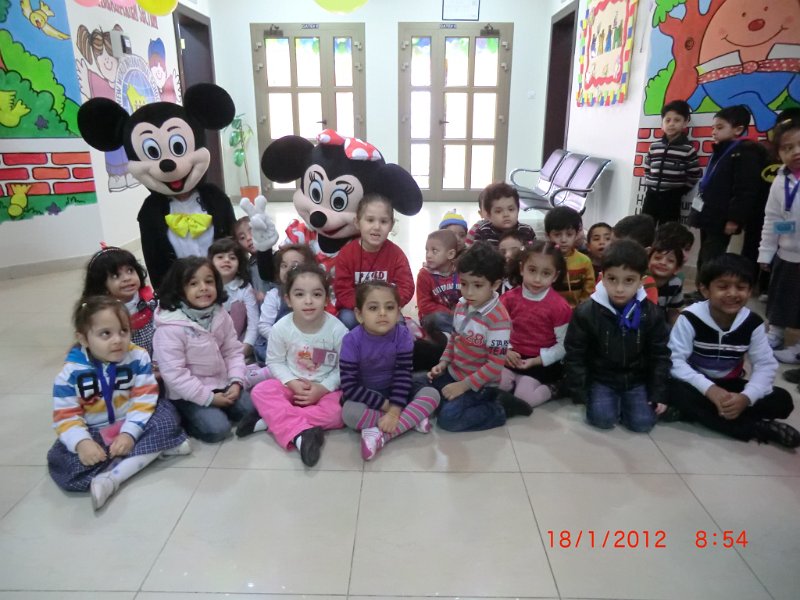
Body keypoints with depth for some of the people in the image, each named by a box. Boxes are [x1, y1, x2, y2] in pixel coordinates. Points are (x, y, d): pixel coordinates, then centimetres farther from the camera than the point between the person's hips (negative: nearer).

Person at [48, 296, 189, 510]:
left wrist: (129, 433, -27)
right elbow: (65, 416, -11)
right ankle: (156, 448, -30)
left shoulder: (138, 358, -13)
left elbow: (144, 399, -14)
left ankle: (110, 479, -33)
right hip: (94, 432, 0)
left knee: (167, 417, -26)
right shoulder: (71, 372, -13)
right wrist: (82, 442, -29)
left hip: (132, 425, 0)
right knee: (61, 461, -26)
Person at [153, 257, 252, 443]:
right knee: (217, 428, -20)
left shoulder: (221, 316, -4)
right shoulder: (170, 328, -23)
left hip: (221, 384, 6)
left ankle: (217, 410, 16)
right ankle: (184, 419, 6)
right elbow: (174, 373, -23)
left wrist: (236, 382, -12)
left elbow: (233, 352, 2)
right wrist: (208, 397, -20)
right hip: (188, 394, -6)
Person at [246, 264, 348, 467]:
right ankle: (301, 433, -35)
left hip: (326, 388, -1)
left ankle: (273, 419, -22)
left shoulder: (337, 329, -17)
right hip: (292, 386, 2)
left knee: (339, 412, -29)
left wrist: (323, 388, -21)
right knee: (261, 391, -23)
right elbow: (275, 362, -4)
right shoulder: (281, 328, -13)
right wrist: (292, 383, -19)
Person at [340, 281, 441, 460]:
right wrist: (385, 405, -22)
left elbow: (403, 376, -16)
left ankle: (381, 435, -28)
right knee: (349, 412, -33)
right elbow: (349, 387, -21)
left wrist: (394, 411, -26)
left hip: (394, 392, 2)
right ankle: (410, 420, -18)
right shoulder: (352, 340, -21)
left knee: (432, 394, -21)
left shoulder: (403, 335, -16)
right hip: (367, 397, -2)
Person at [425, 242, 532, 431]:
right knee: (416, 389, 0)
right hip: (453, 373, 7)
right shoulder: (462, 305, -2)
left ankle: (500, 410, -6)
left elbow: (495, 366, -24)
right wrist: (443, 362, 0)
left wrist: (464, 385, -22)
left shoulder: (498, 319, -26)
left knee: (448, 418, -23)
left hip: (479, 383, -7)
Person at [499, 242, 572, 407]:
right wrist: (506, 350, -11)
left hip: (542, 363, -3)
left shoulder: (559, 306, -13)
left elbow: (564, 345, -10)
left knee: (523, 398, -18)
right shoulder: (510, 298, -2)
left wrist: (536, 361, -15)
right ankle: (518, 380, 10)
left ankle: (551, 388, 7)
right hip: (513, 357, 4)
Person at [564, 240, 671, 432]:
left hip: (636, 380, 2)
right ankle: (603, 400, 11)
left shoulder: (651, 314, -9)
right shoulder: (586, 313, -17)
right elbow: (575, 355, -10)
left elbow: (660, 355, 0)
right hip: (601, 379, -2)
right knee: (603, 419, -20)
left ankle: (624, 400, 16)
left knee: (643, 423, -12)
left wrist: (658, 393, -2)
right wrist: (579, 393, -10)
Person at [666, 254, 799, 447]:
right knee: (676, 391, -35)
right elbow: (675, 361, -23)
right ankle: (758, 428, -26)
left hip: (730, 386, 3)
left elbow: (766, 365, -10)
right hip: (698, 384, -3)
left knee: (782, 401, -14)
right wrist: (709, 388, -36)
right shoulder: (690, 318, -19)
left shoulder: (753, 323, -9)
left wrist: (746, 397, -29)